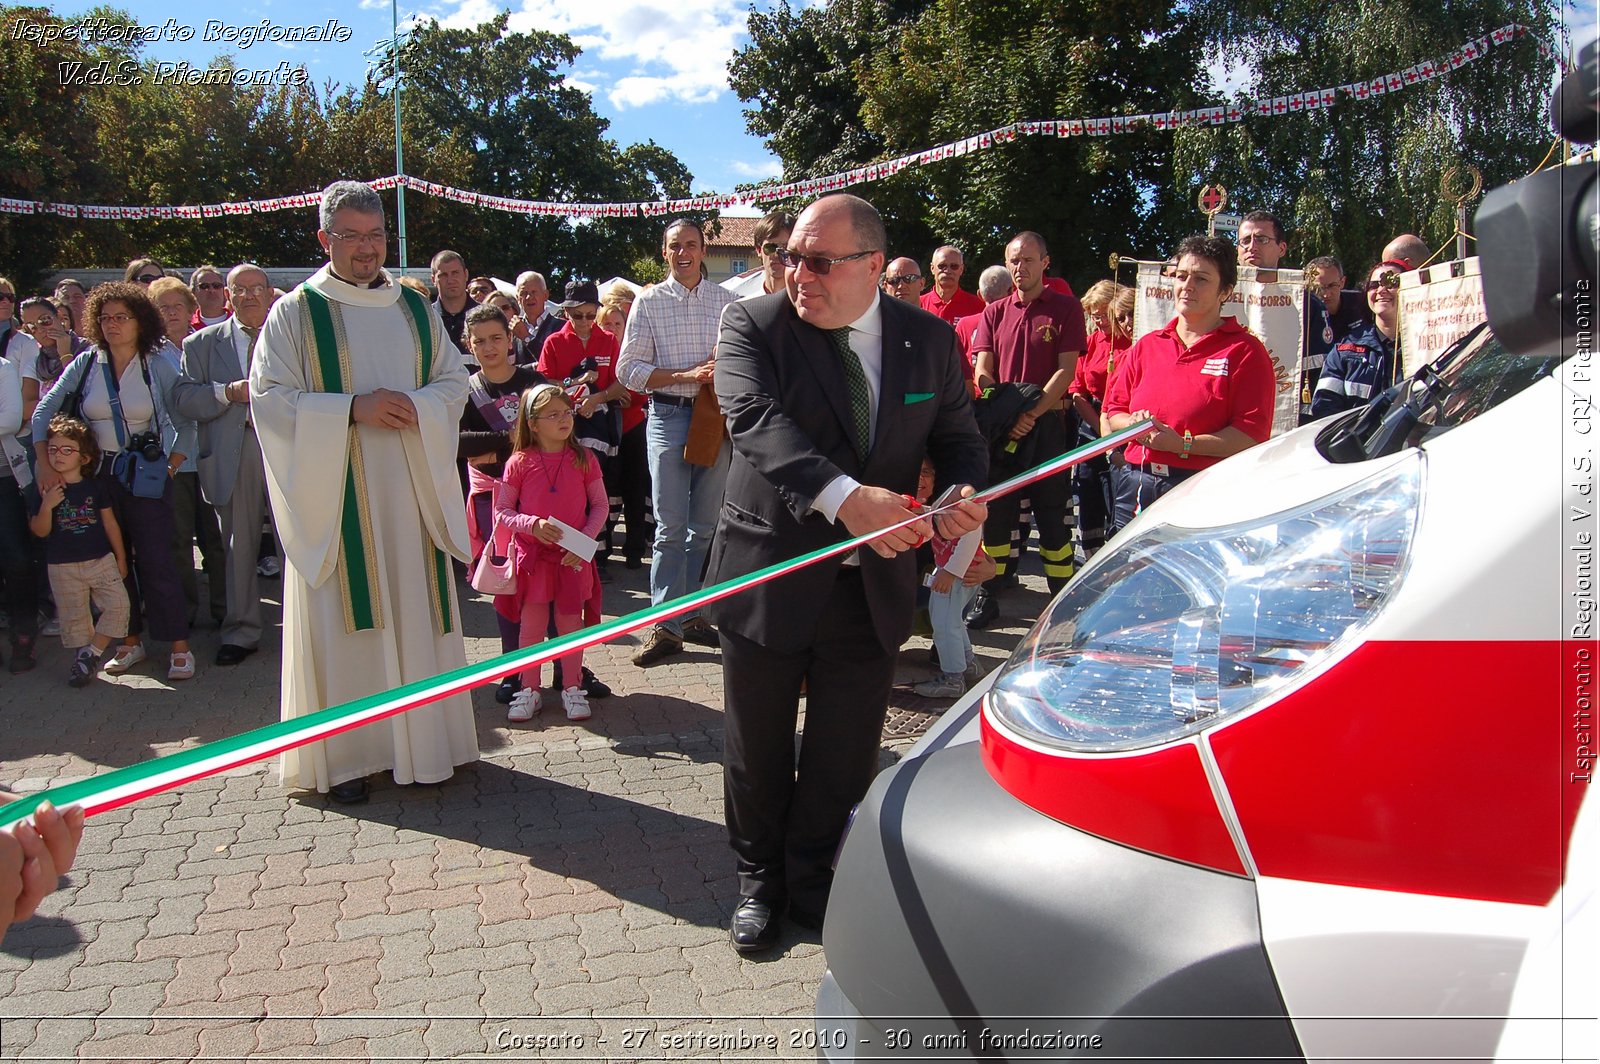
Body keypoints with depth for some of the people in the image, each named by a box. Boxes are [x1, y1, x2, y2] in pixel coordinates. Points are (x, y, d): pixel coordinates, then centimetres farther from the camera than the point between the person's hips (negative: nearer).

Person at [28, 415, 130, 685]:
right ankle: (81, 658, 18)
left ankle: (90, 653, -1)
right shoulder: (47, 491, -1)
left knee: (119, 604, -11)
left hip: (101, 560, 1)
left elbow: (110, 523, 7)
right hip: (63, 567, -1)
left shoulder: (95, 486, 2)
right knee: (73, 617, 5)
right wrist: (47, 506, -21)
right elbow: (40, 531, -4)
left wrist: (121, 558, 8)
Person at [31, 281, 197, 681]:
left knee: (155, 560, -6)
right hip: (98, 474, 3)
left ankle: (179, 646, 1)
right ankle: (131, 642, 19)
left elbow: (185, 423, 2)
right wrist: (44, 462, -6)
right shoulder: (86, 364, 2)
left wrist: (170, 467, -5)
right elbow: (44, 410, 2)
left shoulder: (158, 367, -2)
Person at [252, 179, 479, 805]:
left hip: (409, 493, 3)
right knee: (341, 622, 1)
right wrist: (352, 409, -17)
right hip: (334, 496, -3)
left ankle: (421, 740, 18)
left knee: (416, 613, 7)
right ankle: (343, 755, 10)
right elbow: (269, 398, -6)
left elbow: (454, 380, 10)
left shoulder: (415, 309, 11)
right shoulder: (295, 313, 0)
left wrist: (416, 407, -11)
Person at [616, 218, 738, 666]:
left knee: (706, 524, 7)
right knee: (670, 526, -3)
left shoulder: (727, 300, 10)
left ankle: (693, 613, 18)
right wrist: (687, 375, -12)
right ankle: (666, 625, 2)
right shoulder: (649, 302, 6)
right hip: (668, 415, -2)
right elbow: (629, 369, 0)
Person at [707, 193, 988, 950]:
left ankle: (811, 882, 38)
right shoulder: (752, 325, -10)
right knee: (758, 751, 15)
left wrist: (961, 496, -17)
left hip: (873, 584, 2)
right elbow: (758, 420, -27)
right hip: (769, 576, -2)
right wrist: (846, 497, -43)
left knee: (845, 755, 14)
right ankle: (759, 880, 39)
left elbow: (958, 439, 7)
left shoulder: (930, 340, 0)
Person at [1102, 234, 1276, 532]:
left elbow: (1252, 435, -10)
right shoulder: (1147, 345, 16)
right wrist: (1135, 425, -6)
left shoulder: (1245, 351, 0)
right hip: (1134, 488, 5)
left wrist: (1182, 444, -18)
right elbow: (1112, 410, 17)